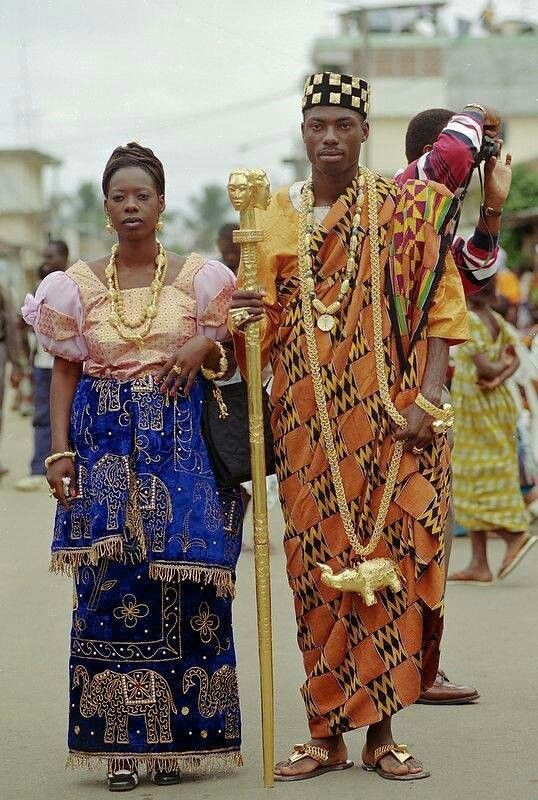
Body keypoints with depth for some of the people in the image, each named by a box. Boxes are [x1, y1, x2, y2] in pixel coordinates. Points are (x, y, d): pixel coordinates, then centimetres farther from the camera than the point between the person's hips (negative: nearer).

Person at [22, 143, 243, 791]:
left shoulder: (196, 278, 8)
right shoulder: (80, 284, 9)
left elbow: (229, 361, 13)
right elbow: (65, 372, 8)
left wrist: (205, 349, -10)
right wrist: (60, 451, -2)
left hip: (181, 450, 0)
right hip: (105, 450, 0)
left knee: (184, 583, -6)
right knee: (111, 583, -4)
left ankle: (176, 736, 3)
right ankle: (119, 742, 2)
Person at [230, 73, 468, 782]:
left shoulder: (406, 208, 3)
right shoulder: (275, 217, 8)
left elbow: (443, 308, -1)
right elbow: (260, 335, 7)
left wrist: (427, 400, -12)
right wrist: (239, 324, -17)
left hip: (390, 424, -2)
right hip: (309, 427, 2)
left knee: (390, 565, -3)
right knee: (317, 570, 1)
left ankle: (380, 733, 5)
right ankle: (326, 735, 9)